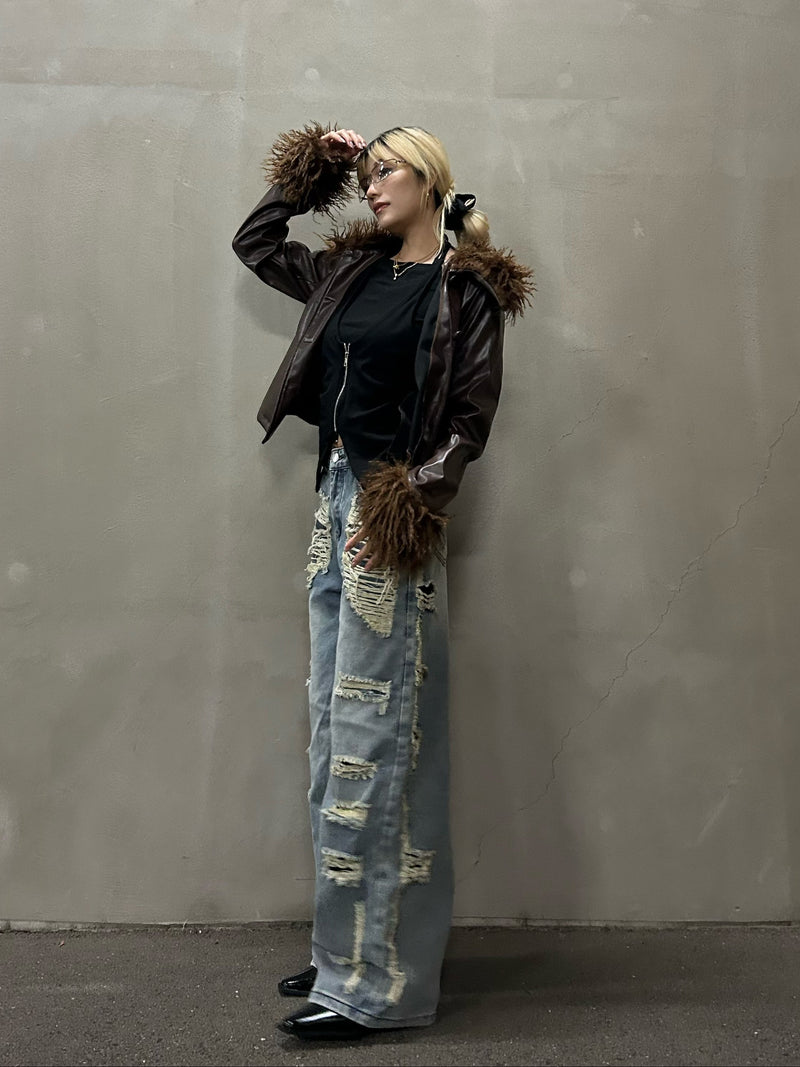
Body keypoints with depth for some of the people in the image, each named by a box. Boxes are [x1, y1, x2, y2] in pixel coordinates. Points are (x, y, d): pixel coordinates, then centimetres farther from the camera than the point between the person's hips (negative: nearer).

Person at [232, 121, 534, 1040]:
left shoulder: (466, 289, -3)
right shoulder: (352, 270, 16)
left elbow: (471, 420, -8)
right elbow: (253, 245, 29)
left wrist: (413, 499, -18)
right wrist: (308, 173, 21)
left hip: (391, 516, -8)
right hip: (335, 499, 8)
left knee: (370, 735, -9)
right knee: (332, 732, 9)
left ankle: (372, 984, 1)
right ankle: (345, 948, 21)